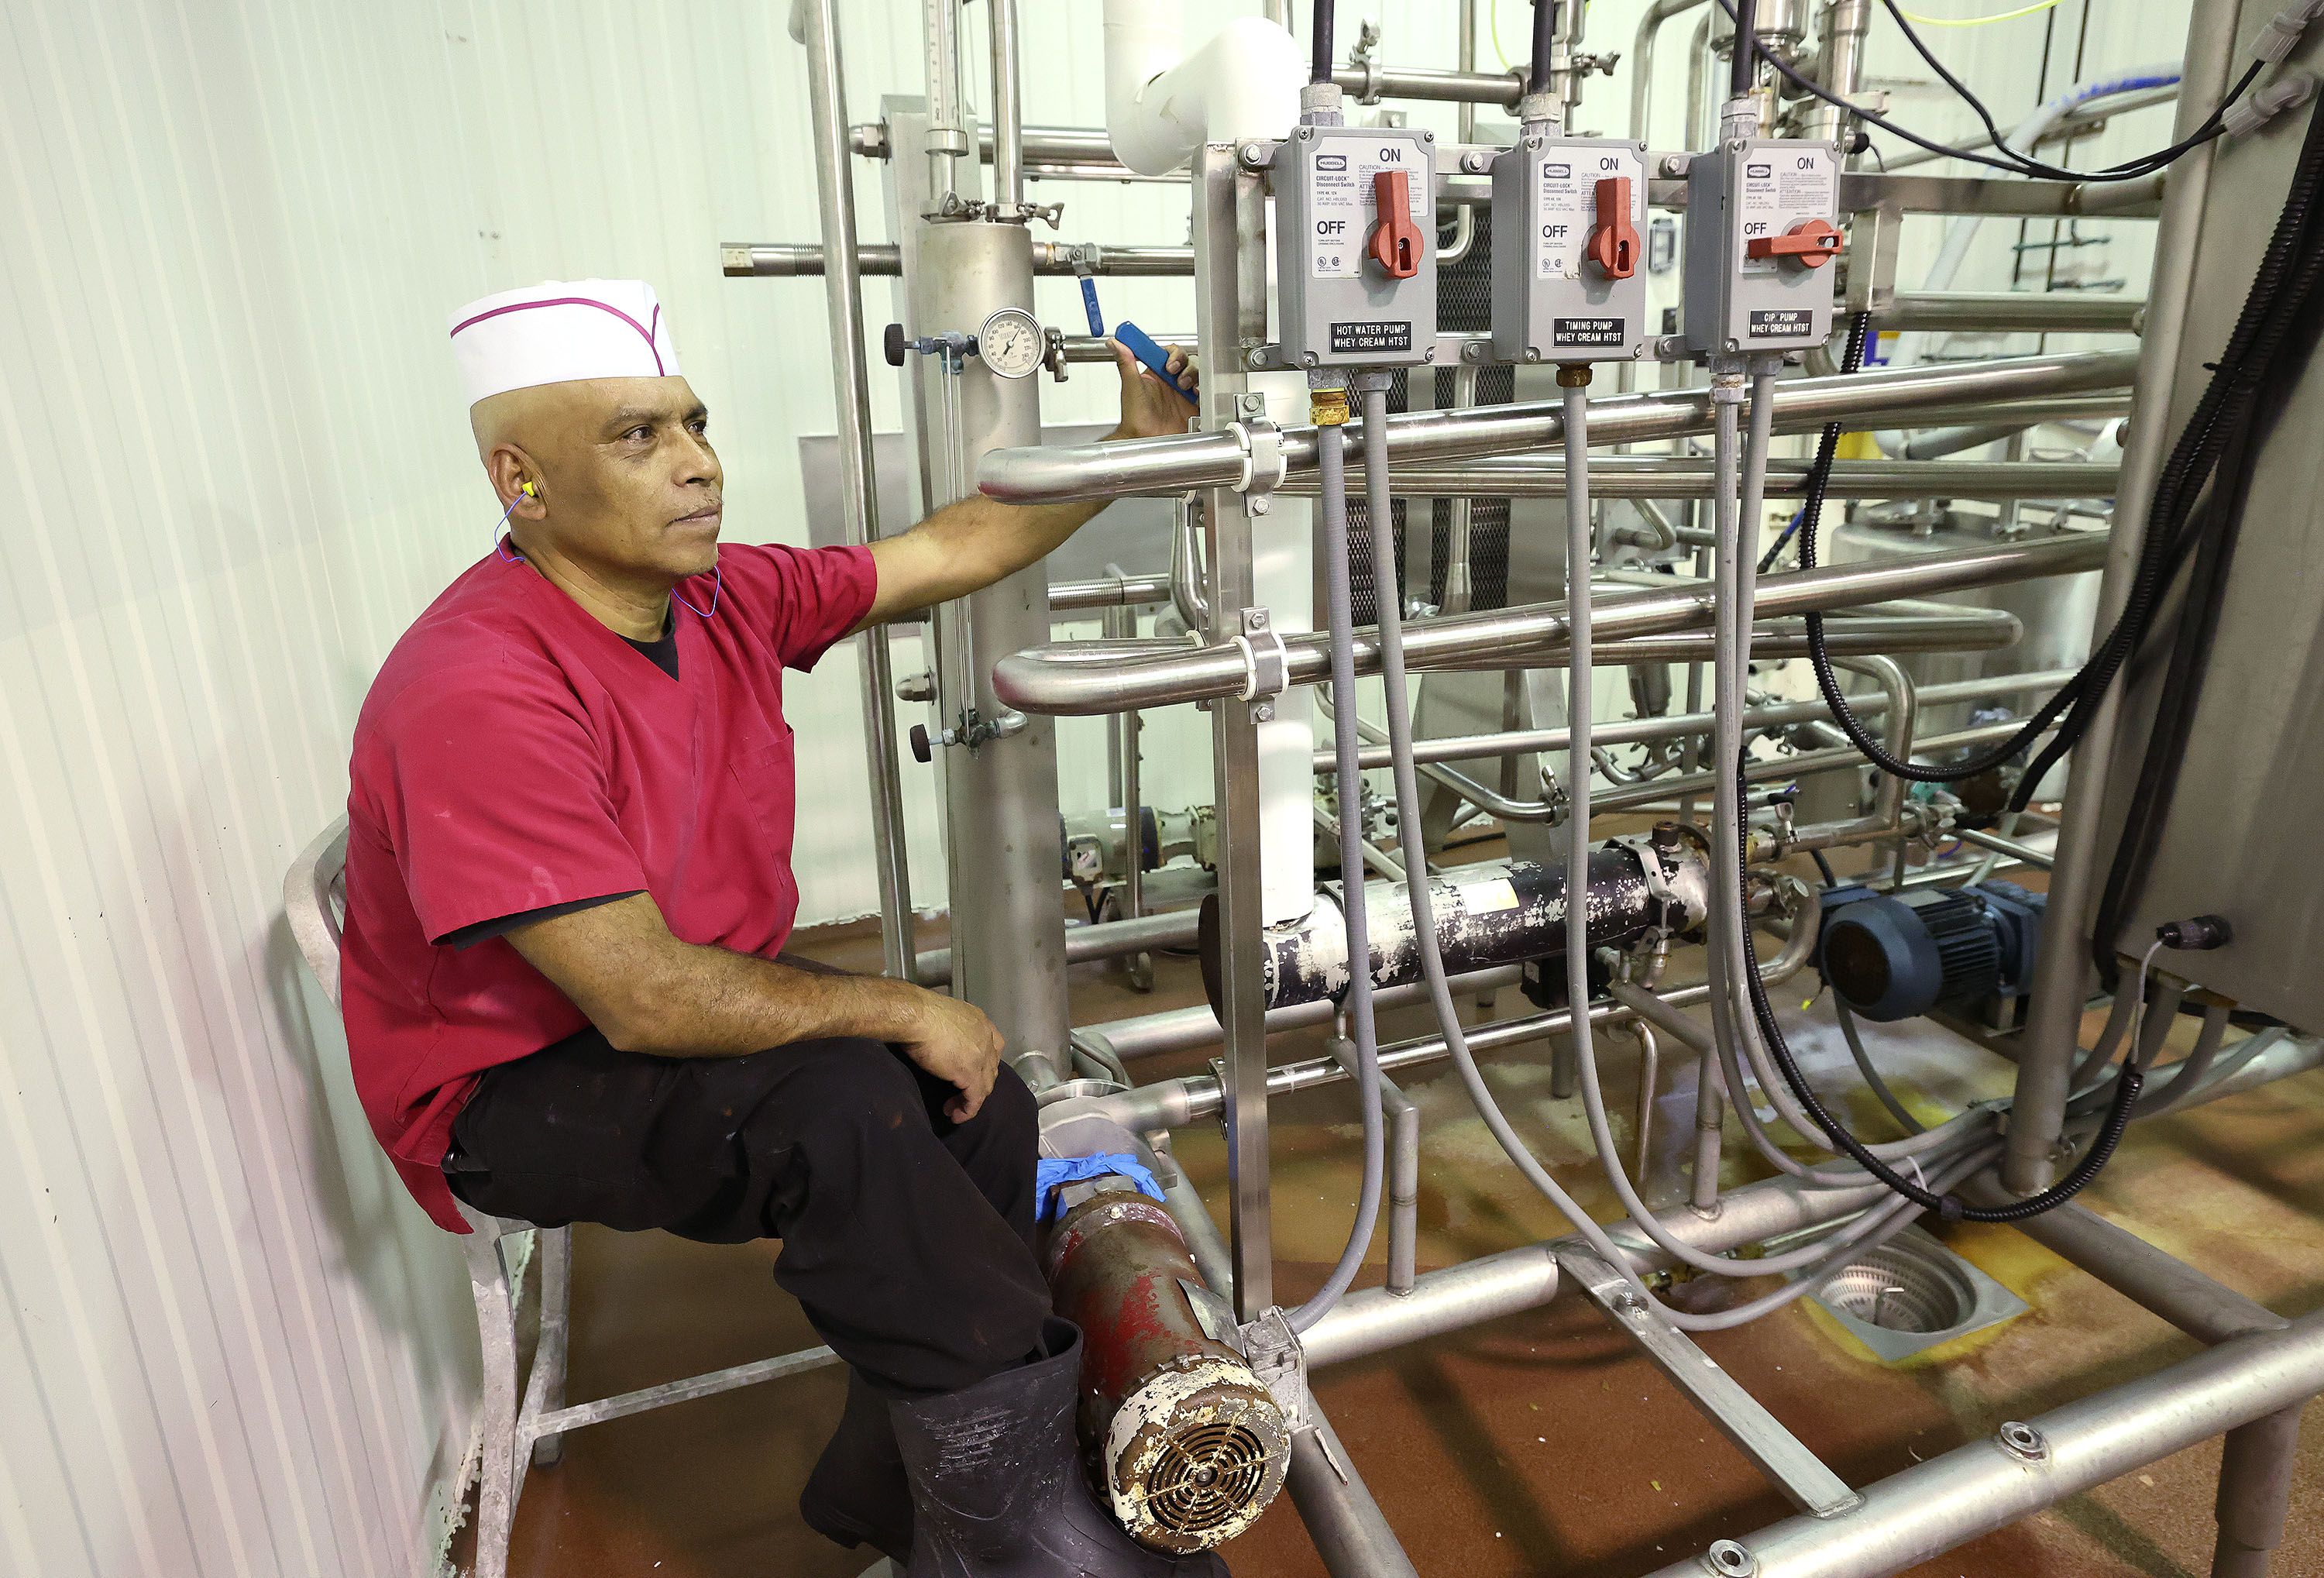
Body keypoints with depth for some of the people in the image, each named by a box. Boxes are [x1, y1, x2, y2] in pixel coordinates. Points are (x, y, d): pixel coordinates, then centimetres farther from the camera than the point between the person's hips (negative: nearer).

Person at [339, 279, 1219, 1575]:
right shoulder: (480, 694, -29)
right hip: (516, 1092, -7)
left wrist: (1132, 451, 4)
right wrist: (902, 1010, -22)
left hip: (701, 998, 8)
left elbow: (947, 552, 5)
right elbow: (648, 1002, -31)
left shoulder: (723, 596, -4)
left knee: (980, 1104, -8)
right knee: (837, 1109, -31)